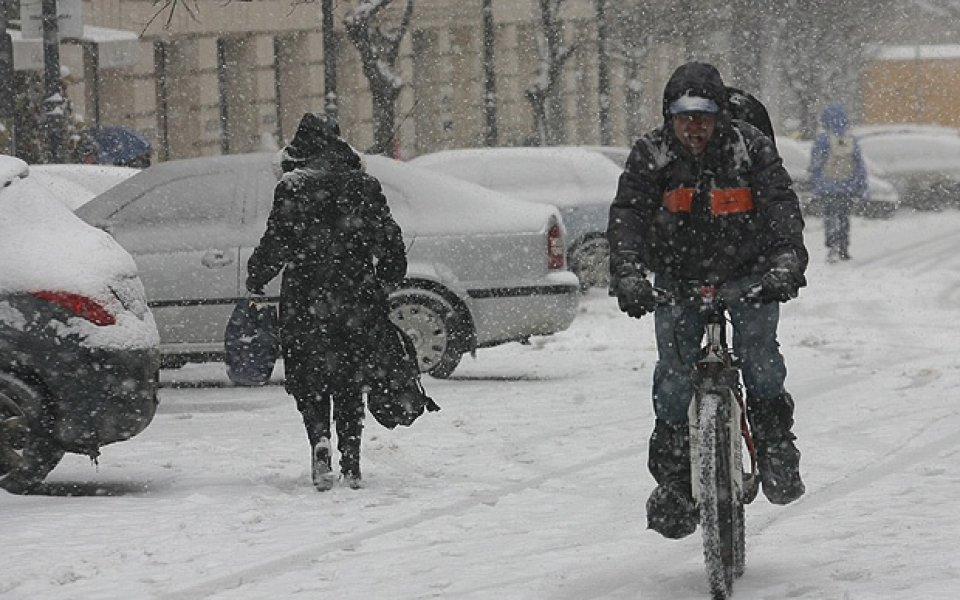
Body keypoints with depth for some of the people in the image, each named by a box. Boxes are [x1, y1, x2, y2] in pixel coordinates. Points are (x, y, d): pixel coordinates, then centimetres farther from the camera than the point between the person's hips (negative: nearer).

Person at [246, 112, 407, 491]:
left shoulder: (292, 189, -7)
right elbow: (391, 243, 7)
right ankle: (351, 464, 11)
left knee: (309, 377, 8)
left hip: (307, 300, -3)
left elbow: (275, 244, -10)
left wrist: (255, 282, 6)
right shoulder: (364, 186, 4)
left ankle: (320, 439, -18)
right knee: (350, 381, 14)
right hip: (357, 300, 3)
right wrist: (385, 286, 21)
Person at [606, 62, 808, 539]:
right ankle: (673, 478, -1)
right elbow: (627, 216, -18)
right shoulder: (650, 154, -9)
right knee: (674, 369, -11)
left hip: (748, 273, -1)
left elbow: (781, 205, -20)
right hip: (678, 278, 1)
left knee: (758, 351, -21)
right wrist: (628, 275, -35)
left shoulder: (750, 147, -11)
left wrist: (787, 262, -39)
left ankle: (775, 440, 1)